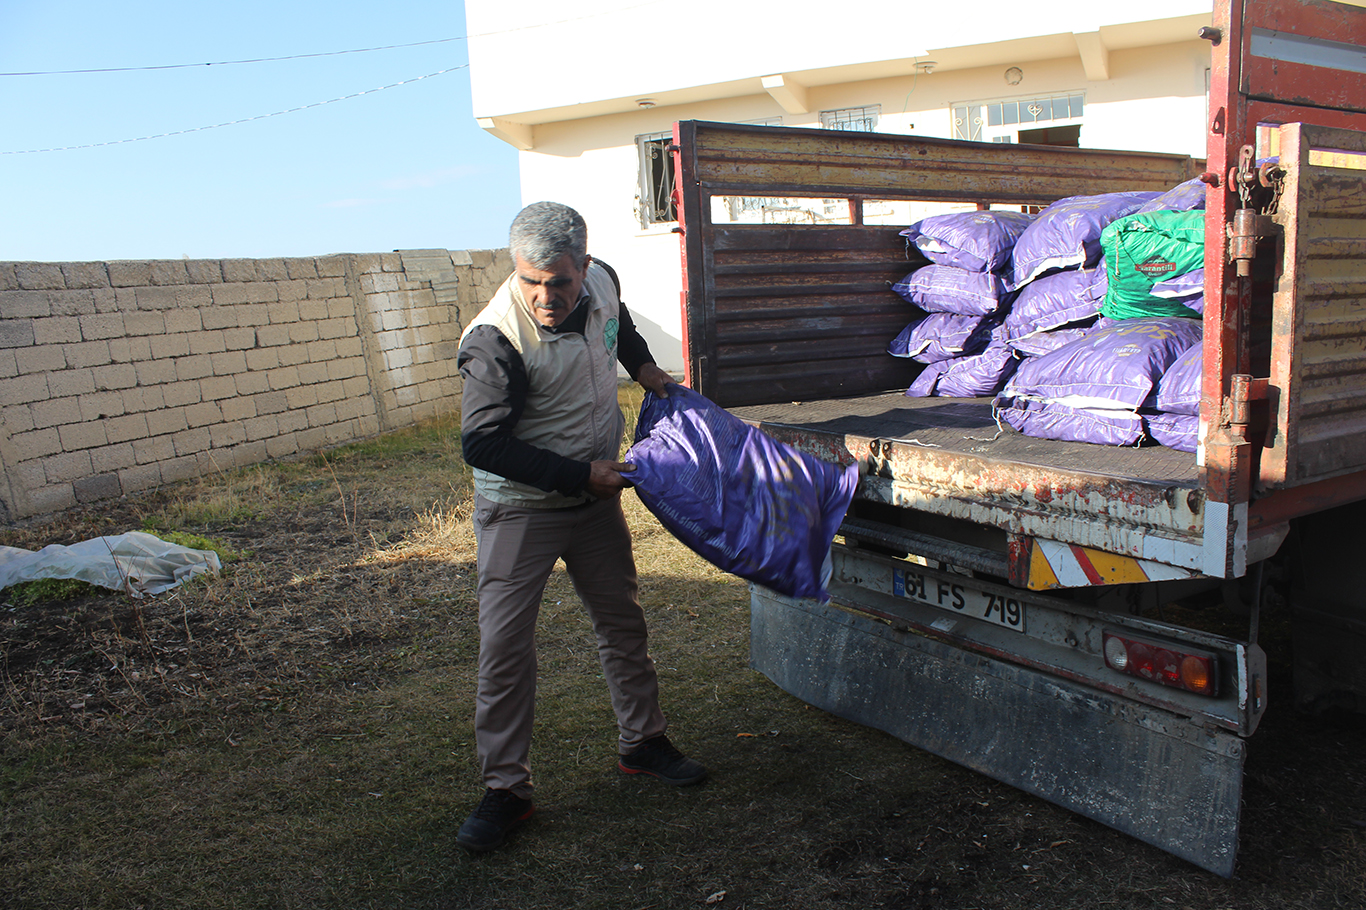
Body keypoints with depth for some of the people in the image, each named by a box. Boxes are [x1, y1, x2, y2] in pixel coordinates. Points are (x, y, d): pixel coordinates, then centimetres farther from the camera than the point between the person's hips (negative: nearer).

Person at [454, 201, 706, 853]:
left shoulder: (601, 282, -9)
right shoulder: (495, 341, -28)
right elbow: (482, 443, -26)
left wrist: (643, 366, 7)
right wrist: (581, 474, -25)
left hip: (595, 494, 6)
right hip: (520, 508, -6)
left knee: (621, 621, 15)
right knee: (505, 643, -6)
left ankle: (642, 743, 33)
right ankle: (505, 788, 8)